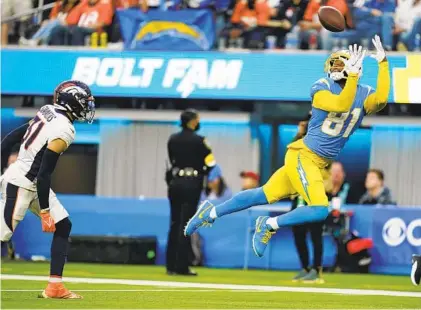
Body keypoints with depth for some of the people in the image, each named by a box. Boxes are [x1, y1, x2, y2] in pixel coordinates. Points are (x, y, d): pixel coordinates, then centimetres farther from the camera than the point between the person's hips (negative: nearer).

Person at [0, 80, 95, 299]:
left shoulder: (48, 112, 5)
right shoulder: (64, 131, -21)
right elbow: (43, 173, -23)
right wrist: (44, 210, -19)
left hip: (33, 183, 10)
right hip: (21, 184, -10)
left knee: (63, 225, 9)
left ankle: (55, 286, 6)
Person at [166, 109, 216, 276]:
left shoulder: (172, 139, 6)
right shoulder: (198, 140, -9)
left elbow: (172, 160, 10)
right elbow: (210, 162, -6)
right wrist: (202, 173, 10)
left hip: (175, 182, 5)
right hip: (191, 184, -5)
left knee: (174, 223, 10)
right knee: (185, 224, -3)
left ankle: (171, 266, 9)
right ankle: (182, 267, -4)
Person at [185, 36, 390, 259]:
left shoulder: (364, 95, 2)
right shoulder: (322, 88, -12)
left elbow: (381, 100, -21)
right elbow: (341, 105, -30)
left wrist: (383, 63, -24)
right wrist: (353, 75, -39)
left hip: (321, 164, 6)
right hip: (303, 156, -6)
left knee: (265, 195, 12)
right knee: (319, 210, -19)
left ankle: (211, 213, 25)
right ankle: (268, 225, 1)